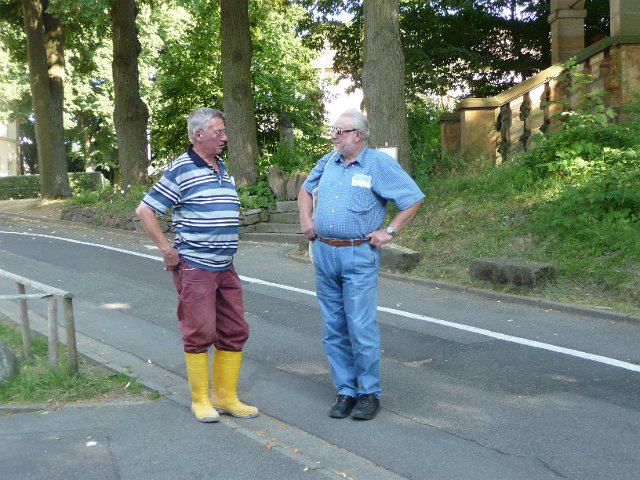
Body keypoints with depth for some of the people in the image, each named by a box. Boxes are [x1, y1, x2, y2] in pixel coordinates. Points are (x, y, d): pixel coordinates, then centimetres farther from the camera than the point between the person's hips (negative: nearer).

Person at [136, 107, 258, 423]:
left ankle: (226, 396, 22)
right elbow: (145, 210, -10)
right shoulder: (181, 169, -9)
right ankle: (201, 400, 15)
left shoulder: (224, 169, 14)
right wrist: (166, 249, -11)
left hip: (225, 267, 7)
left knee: (234, 332, 10)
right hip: (194, 267, -7)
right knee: (200, 333, 0)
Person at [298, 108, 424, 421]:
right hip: (324, 254, 6)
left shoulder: (379, 164, -5)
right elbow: (306, 189, 29)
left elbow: (414, 199, -4)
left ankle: (370, 393, 8)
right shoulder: (328, 161, 11)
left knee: (361, 328, -5)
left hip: (359, 257, -5)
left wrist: (390, 231, -7)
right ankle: (346, 390, 18)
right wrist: (306, 219, 15)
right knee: (334, 329, 8)